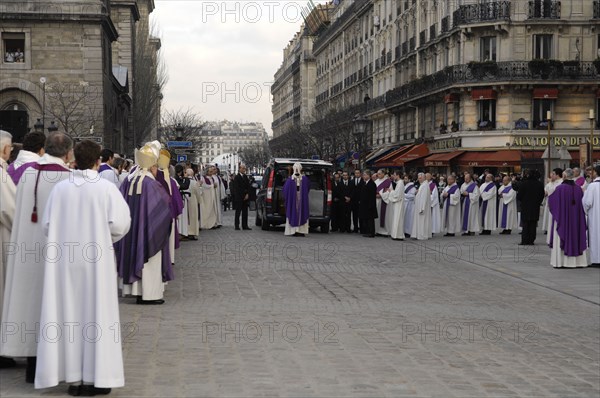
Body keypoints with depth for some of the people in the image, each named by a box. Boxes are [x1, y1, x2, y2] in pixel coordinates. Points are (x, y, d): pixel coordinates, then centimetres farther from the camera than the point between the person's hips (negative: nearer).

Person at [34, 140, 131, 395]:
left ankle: (73, 376, 12)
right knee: (96, 314, 5)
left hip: (65, 262, 3)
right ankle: (96, 377, 8)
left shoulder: (60, 188, -1)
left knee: (69, 315, 9)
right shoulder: (106, 188, -8)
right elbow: (120, 223, -12)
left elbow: (47, 224, 0)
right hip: (96, 260, -2)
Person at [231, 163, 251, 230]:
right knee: (238, 212, -1)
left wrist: (247, 194, -2)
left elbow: (248, 186, 13)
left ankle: (245, 226, 7)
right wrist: (243, 196, -11)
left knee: (245, 212, 5)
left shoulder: (245, 177, 14)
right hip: (239, 197, -6)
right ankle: (237, 226, 2)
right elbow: (237, 188, -11)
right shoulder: (236, 177, -6)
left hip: (245, 197, 6)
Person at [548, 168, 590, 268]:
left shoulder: (560, 188, -13)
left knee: (561, 238, 2)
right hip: (577, 218, 4)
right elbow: (583, 204, 8)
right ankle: (578, 260, 12)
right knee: (576, 236, 10)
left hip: (562, 218, -4)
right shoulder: (578, 188, 0)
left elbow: (553, 203, -5)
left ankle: (560, 261, 0)